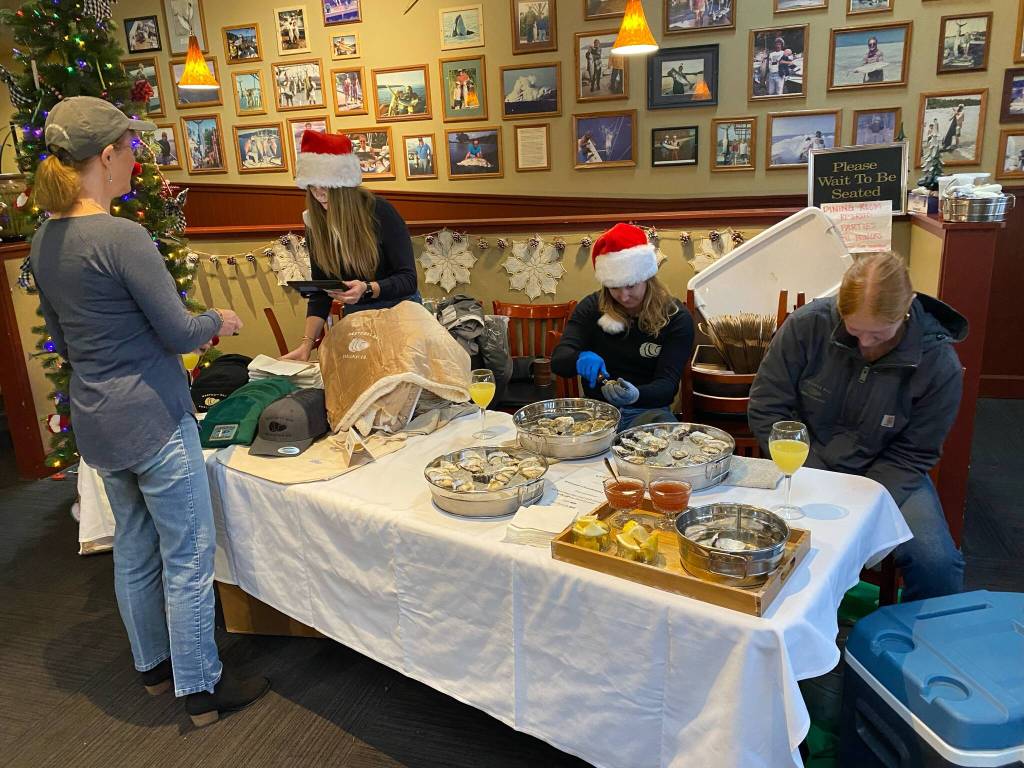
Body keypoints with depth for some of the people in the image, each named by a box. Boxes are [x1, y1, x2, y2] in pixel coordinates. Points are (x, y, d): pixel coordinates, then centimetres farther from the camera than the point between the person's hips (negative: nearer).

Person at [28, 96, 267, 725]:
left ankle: (155, 664, 39)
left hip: (94, 419, 9)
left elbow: (63, 340, 15)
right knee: (188, 557, 5)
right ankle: (202, 687, 20)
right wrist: (220, 320, 2)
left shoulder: (45, 239, 6)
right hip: (151, 418, -9)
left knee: (134, 548, 22)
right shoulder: (123, 238, -20)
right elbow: (180, 331, -17)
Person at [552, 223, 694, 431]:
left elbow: (668, 383, -13)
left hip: (648, 411, -1)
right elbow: (558, 360, -9)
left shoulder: (676, 318, -4)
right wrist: (579, 359, -35)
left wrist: (636, 395, -37)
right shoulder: (591, 307, 0)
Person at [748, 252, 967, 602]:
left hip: (886, 476, 1)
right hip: (806, 468, 0)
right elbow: (766, 408, -10)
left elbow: (912, 455, -6)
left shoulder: (938, 364, -13)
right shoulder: (807, 325, -14)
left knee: (936, 563, -25)